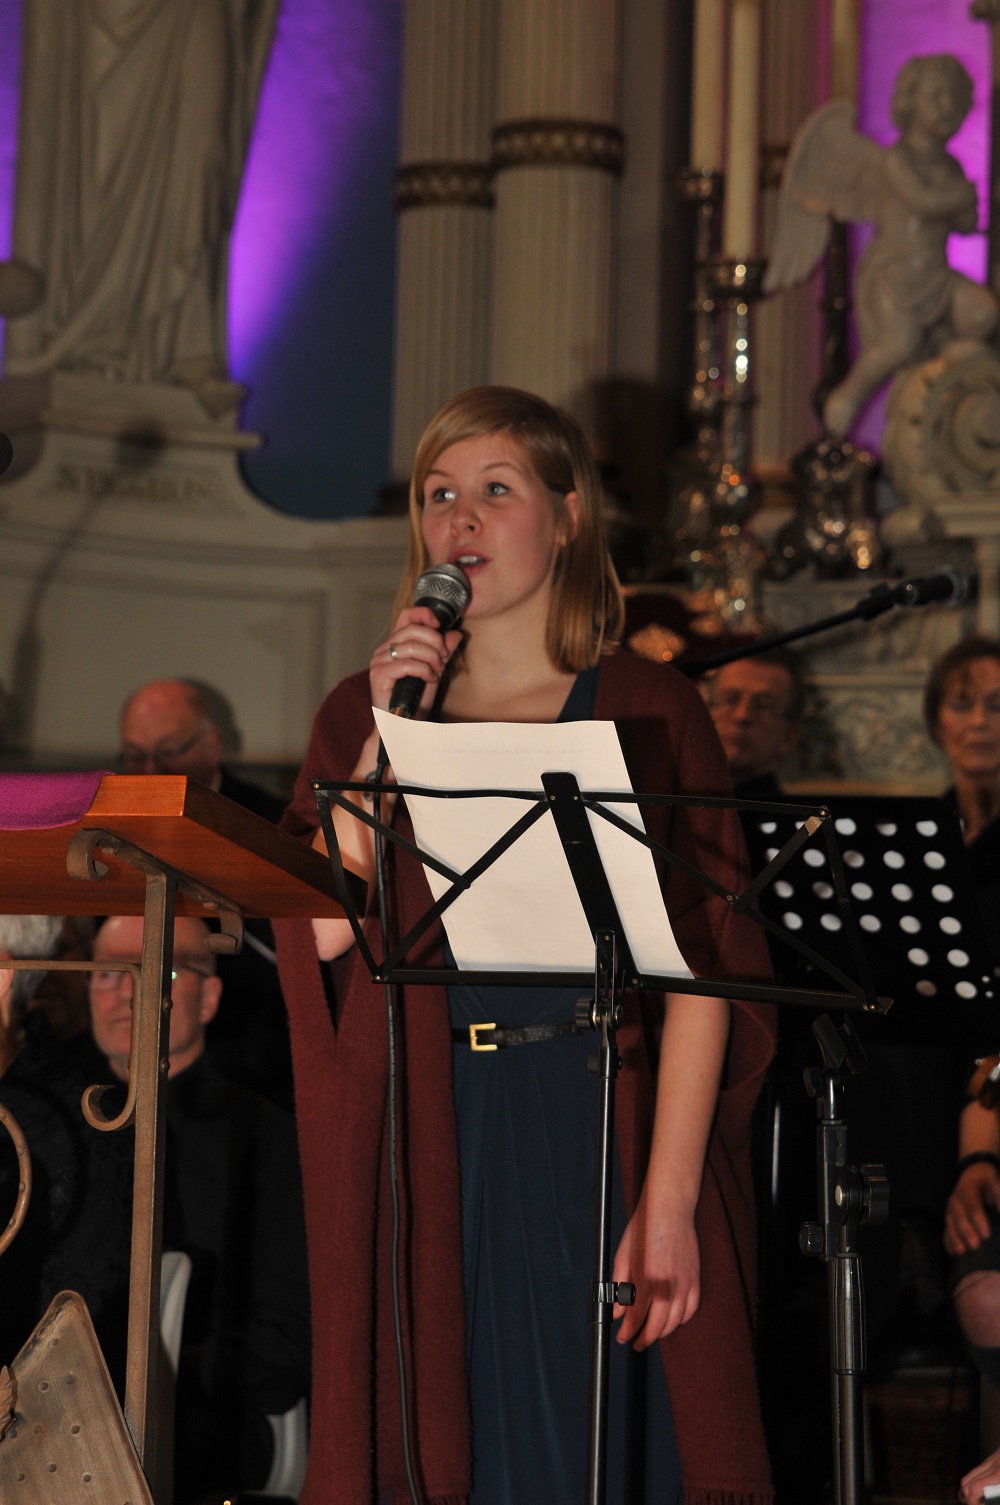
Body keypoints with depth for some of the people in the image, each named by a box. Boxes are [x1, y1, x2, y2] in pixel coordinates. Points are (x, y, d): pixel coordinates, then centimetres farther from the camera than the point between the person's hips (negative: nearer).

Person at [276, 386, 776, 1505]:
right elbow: (321, 932, -4)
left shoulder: (646, 713, 0)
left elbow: (701, 972, -7)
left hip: (601, 1139, -2)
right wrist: (388, 737, -10)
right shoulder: (362, 714, 10)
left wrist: (669, 1201, -16)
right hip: (432, 1151, 2)